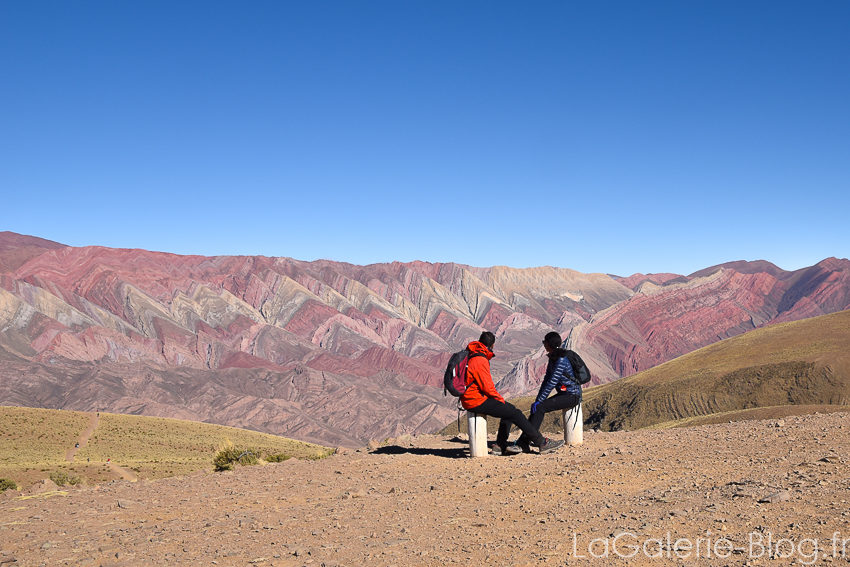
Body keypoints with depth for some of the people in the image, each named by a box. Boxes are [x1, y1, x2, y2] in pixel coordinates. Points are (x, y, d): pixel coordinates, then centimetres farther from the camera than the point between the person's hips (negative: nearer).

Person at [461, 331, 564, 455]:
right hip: (477, 402, -10)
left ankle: (500, 446, 17)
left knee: (509, 409, 19)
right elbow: (487, 387, -20)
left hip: (471, 398, 10)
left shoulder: (472, 356, 12)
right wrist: (500, 399, -4)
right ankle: (542, 443, -1)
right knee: (515, 414, -8)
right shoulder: (480, 361, -19)